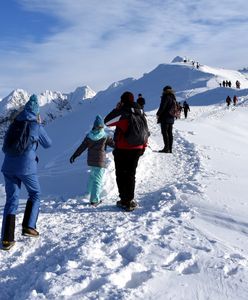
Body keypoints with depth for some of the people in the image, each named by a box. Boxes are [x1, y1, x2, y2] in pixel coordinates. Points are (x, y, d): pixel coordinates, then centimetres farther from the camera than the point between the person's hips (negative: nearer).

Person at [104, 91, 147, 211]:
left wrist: (116, 109, -1)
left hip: (122, 150, -6)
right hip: (137, 149, 6)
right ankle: (130, 200, 23)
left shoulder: (123, 114, -16)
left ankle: (125, 202, 6)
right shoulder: (140, 114, 3)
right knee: (131, 175, 17)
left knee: (121, 175, 5)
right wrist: (143, 147, 18)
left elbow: (107, 121, -8)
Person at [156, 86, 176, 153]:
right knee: (170, 133, 9)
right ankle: (170, 148, 10)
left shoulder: (166, 97, -11)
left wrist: (158, 114, -6)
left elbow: (162, 107, -16)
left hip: (165, 118, -8)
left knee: (164, 132, -7)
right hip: (171, 118, 9)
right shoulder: (173, 98, 15)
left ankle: (166, 148, -12)